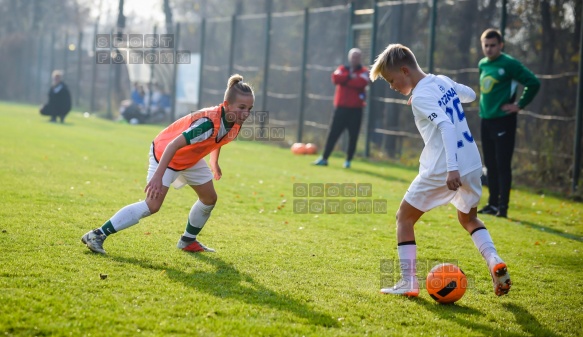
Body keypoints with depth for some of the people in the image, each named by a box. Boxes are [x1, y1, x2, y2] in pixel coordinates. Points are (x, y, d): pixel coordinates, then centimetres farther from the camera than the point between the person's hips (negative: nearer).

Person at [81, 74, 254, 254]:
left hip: (190, 157, 9)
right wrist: (158, 176, -44)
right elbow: (174, 145, -41)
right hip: (166, 153, -9)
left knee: (209, 198, 14)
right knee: (153, 204, -19)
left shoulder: (234, 123, -13)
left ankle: (188, 241, 35)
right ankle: (97, 235, -15)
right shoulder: (208, 123, -39)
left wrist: (214, 162, 23)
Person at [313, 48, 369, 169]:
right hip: (341, 107, 2)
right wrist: (349, 77, -14)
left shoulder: (364, 72, 4)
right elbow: (336, 78, -9)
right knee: (333, 134, 1)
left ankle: (348, 161, 9)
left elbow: (361, 83, -17)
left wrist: (344, 80, -8)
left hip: (355, 109, -2)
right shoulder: (342, 69, 12)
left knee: (353, 136, 0)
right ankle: (324, 158, 5)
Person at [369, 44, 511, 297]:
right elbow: (470, 95, 30)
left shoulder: (420, 97, -13)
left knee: (404, 217, 8)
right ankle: (494, 262, 5)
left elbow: (446, 126, -26)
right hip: (472, 164, 8)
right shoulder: (443, 81, 11)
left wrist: (452, 169, -32)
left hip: (442, 171, -8)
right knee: (469, 218, 28)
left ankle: (408, 281, 4)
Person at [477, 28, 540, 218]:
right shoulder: (482, 65, 12)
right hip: (486, 119, 7)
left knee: (502, 165, -7)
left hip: (503, 120, -7)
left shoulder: (509, 64, -10)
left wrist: (519, 105, -11)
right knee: (490, 165, 10)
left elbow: (533, 83, -13)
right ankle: (493, 204, 17)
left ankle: (503, 206, -5)